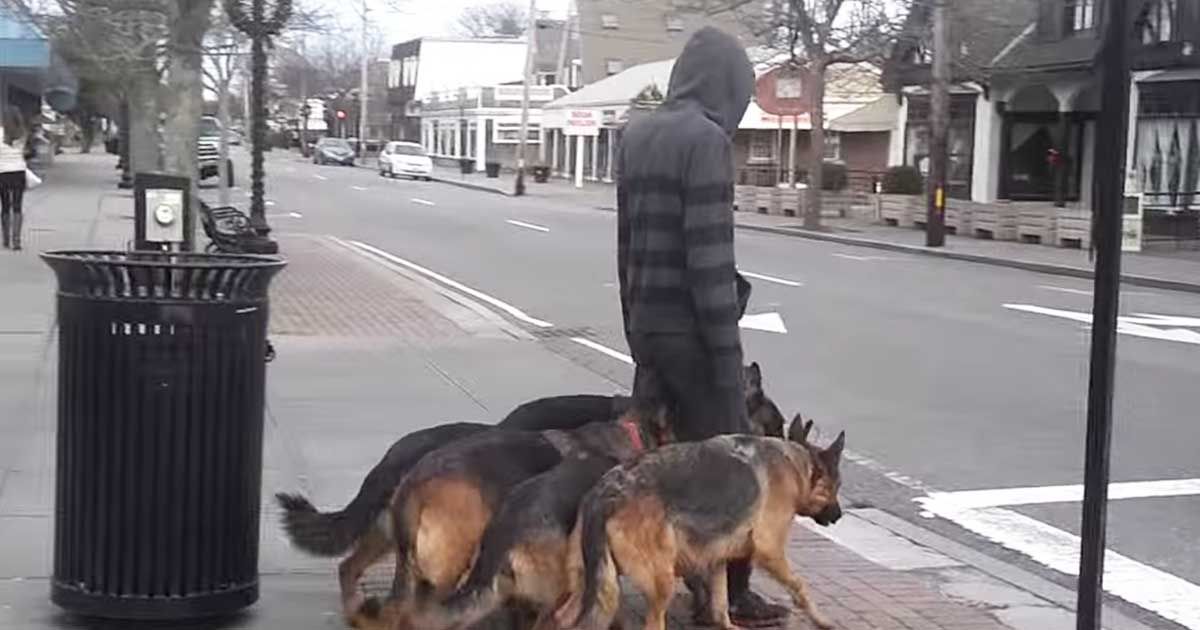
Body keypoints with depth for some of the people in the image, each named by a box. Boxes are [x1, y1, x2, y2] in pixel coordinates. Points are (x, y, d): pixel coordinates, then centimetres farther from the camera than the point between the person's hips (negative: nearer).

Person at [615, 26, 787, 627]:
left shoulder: (637, 135, 10)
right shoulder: (705, 137, -15)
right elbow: (709, 252, -19)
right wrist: (726, 350, -17)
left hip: (645, 322, 8)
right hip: (689, 325, -8)